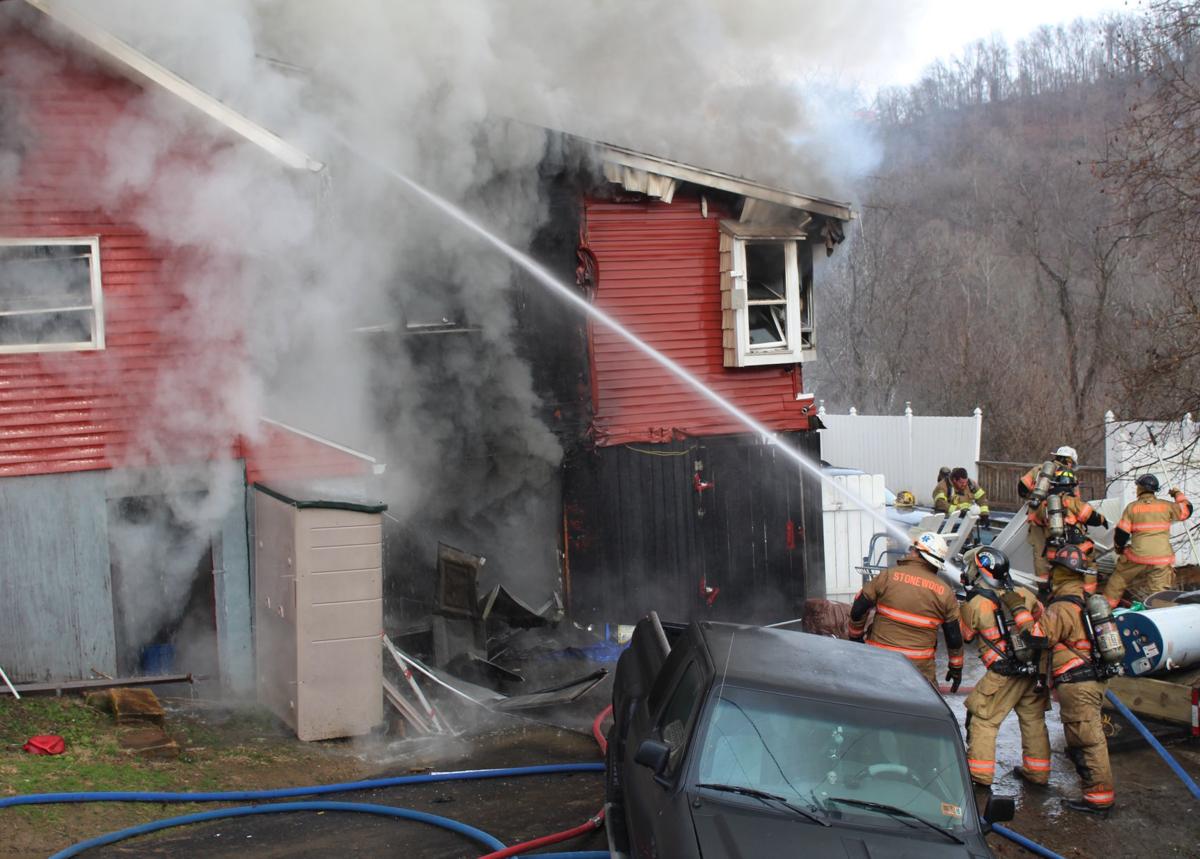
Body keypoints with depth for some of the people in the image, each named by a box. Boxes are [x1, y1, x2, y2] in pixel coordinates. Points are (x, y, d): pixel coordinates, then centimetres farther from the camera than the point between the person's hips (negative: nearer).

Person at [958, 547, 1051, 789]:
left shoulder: (974, 606, -9)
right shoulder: (1023, 594, 3)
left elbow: (964, 635, 6)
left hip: (1003, 676, -5)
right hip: (1034, 670, 5)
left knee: (983, 721, 7)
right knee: (1033, 720, 17)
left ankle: (980, 773, 7)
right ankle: (1037, 772, 27)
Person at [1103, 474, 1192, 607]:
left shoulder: (1132, 507, -1)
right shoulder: (1166, 506, 2)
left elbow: (1121, 533, 0)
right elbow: (1186, 510, 17)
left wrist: (1120, 548, 19)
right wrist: (1178, 494, 33)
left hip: (1137, 556, -1)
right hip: (1162, 559, 1)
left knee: (1117, 581, 17)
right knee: (1158, 591, 5)